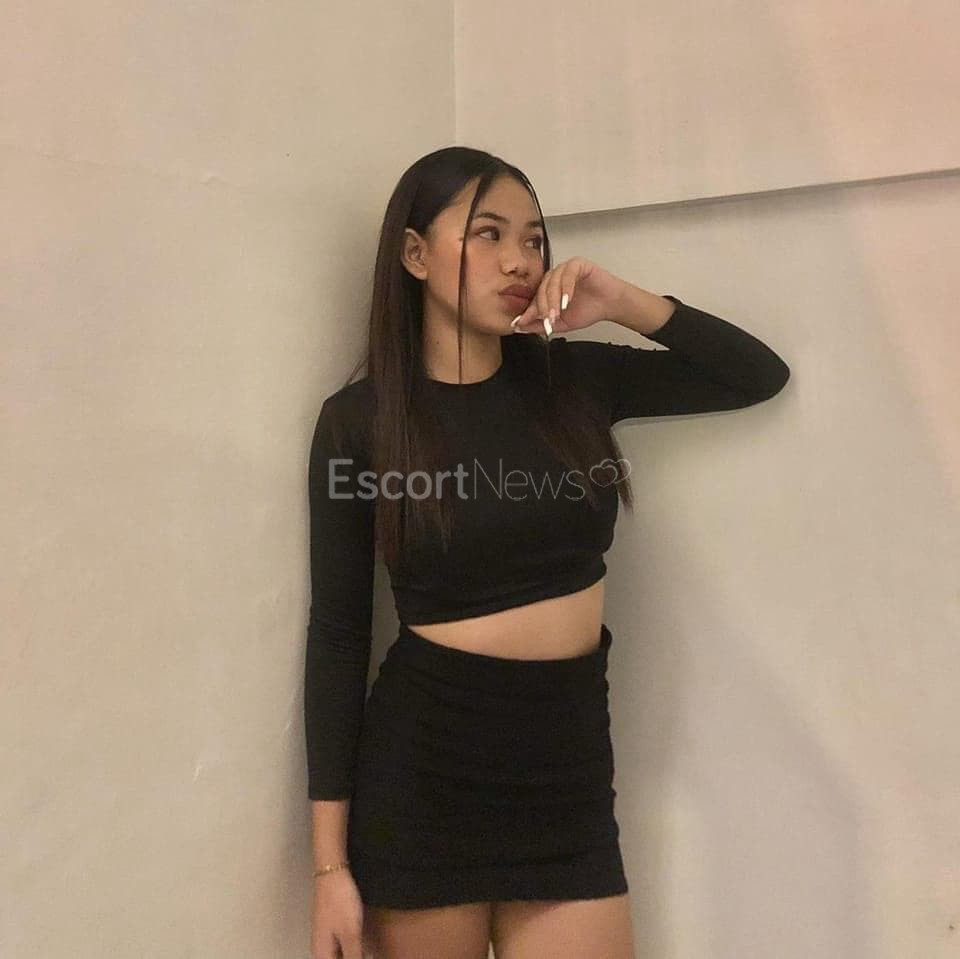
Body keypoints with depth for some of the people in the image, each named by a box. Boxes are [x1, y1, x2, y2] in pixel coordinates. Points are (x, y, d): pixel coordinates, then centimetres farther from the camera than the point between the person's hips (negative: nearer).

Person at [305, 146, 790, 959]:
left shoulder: (573, 379, 2)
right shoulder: (359, 419, -6)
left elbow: (761, 376, 9)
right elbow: (338, 636, -5)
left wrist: (627, 304, -7)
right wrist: (331, 863, -5)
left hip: (569, 764, 3)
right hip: (423, 769, -2)